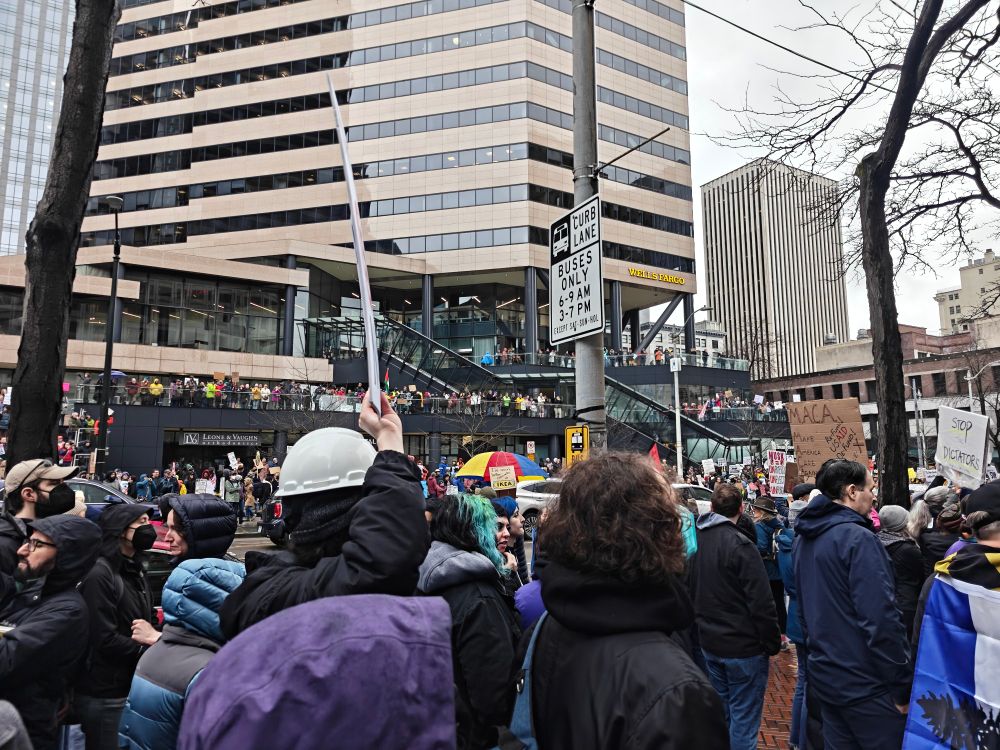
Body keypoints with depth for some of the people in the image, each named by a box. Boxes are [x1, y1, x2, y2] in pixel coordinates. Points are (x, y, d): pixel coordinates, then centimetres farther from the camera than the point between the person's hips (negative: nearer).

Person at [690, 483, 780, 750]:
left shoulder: (696, 539, 3)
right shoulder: (740, 545, -20)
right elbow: (761, 604, -19)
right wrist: (772, 645, -7)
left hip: (709, 643, 7)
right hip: (743, 647, -7)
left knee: (721, 712, 20)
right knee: (744, 719, 4)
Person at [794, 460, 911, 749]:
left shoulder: (804, 538, 8)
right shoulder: (858, 539, -19)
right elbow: (881, 620, -23)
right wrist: (902, 687, -14)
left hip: (824, 677, 8)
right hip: (865, 684, -8)